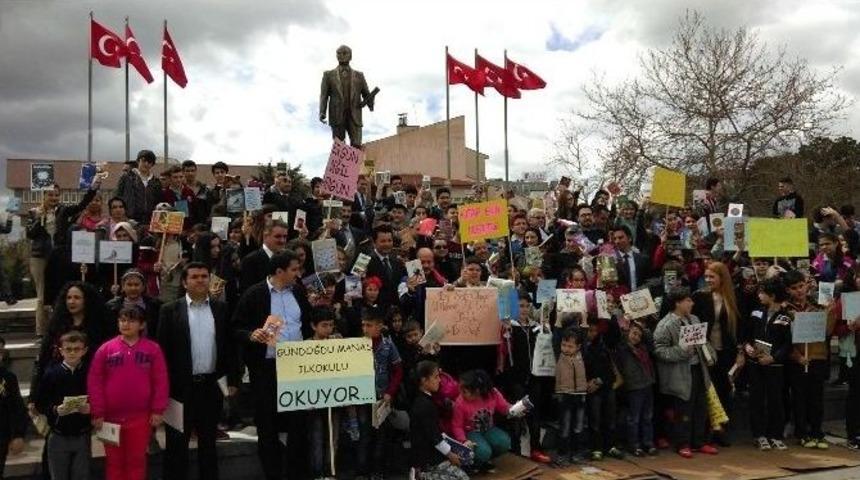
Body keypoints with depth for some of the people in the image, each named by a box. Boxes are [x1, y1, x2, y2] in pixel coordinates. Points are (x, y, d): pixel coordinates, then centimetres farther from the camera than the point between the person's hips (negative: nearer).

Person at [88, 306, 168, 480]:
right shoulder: (105, 349, -2)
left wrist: (158, 410, -6)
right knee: (114, 461, 12)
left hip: (141, 416, 0)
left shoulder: (152, 349, -2)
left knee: (137, 460, 11)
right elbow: (94, 382, -3)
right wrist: (97, 413, -6)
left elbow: (160, 381, -2)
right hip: (111, 416, 1)